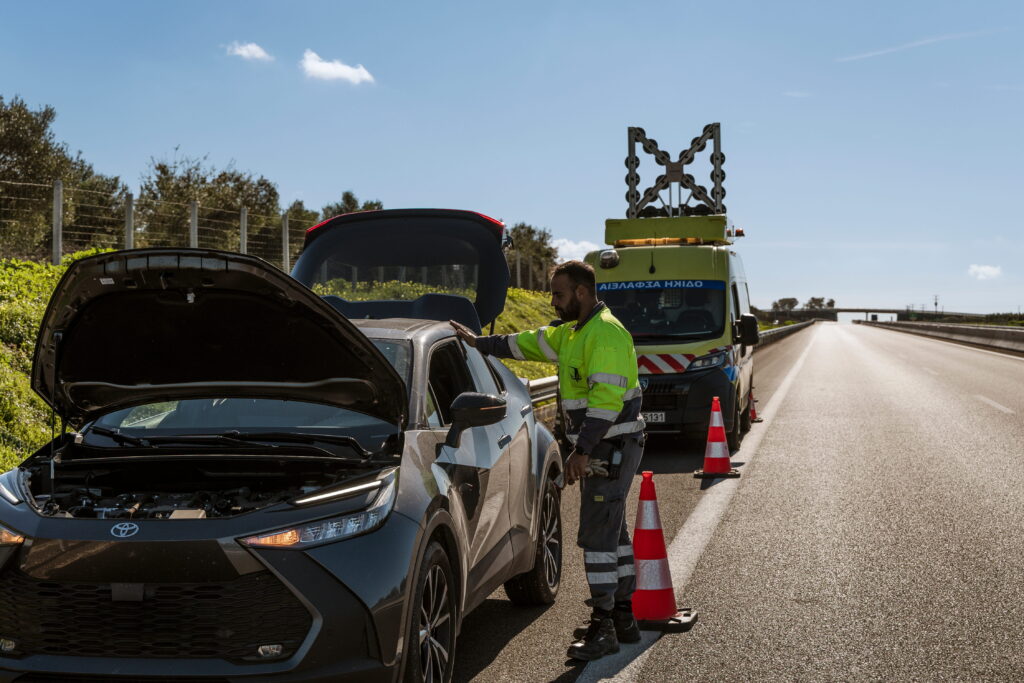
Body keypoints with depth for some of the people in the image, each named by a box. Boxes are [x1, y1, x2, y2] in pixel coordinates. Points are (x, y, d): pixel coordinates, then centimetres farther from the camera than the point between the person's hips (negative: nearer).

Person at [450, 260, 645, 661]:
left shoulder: (606, 334, -19)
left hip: (612, 449, -10)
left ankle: (603, 628, -3)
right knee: (612, 533, 15)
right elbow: (530, 343, 27)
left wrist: (582, 451, -28)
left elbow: (607, 398, -27)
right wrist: (479, 344, 30)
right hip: (600, 449, 10)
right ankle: (623, 619, 23)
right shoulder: (572, 332, 14)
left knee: (598, 535, -8)